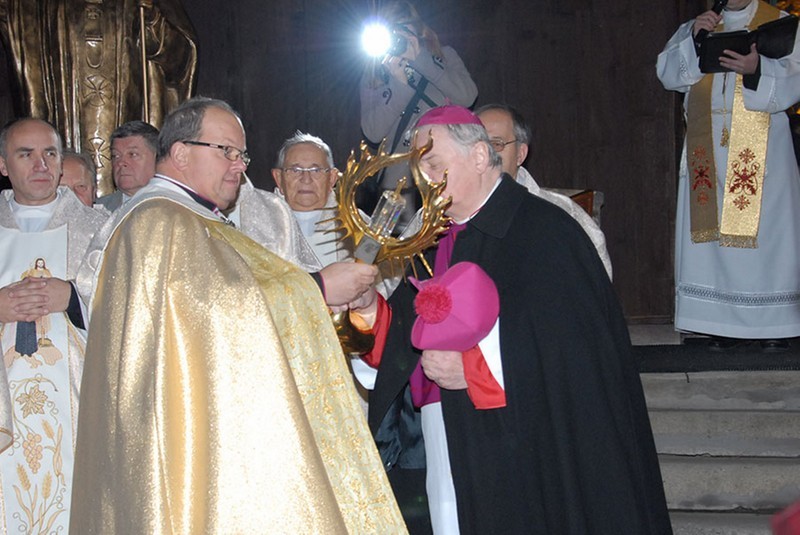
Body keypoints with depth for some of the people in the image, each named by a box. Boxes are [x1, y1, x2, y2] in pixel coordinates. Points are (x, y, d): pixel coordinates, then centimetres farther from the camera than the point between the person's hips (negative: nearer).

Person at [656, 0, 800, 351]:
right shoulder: (694, 29, 16)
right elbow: (666, 73, 3)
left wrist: (756, 69, -25)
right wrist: (692, 39, -12)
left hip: (761, 153, -3)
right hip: (708, 152, 3)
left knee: (765, 233, -4)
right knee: (711, 234, -1)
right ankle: (726, 323, 3)